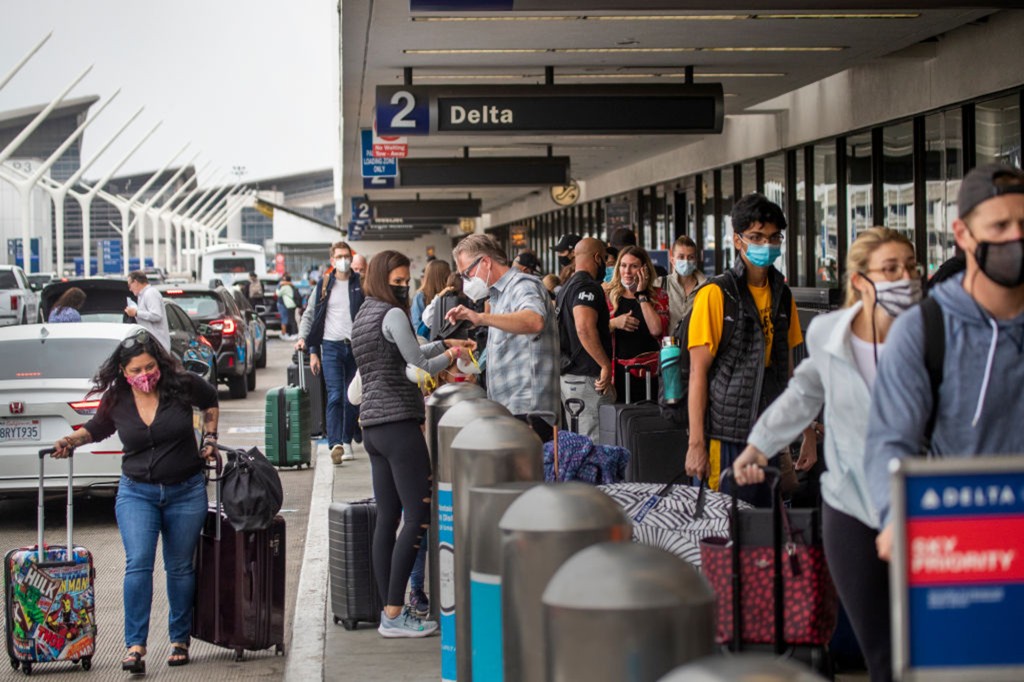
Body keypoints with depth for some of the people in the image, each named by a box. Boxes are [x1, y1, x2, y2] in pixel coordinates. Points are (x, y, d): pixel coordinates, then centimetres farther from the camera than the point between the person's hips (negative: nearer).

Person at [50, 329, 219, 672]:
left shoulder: (182, 385, -9)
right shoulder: (116, 400, -4)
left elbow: (210, 402, 13)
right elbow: (98, 428, 16)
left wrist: (210, 438, 6)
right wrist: (71, 440, -1)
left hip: (186, 493, 0)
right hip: (137, 493, 0)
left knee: (180, 567, 8)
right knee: (138, 564, -15)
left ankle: (180, 640, 20)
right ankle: (135, 644, -13)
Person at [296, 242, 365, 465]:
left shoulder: (361, 285, 6)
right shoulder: (324, 285, 6)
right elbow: (310, 316, 9)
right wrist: (304, 338, -2)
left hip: (356, 346, 1)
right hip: (332, 347, -1)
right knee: (335, 396, -10)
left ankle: (348, 441, 18)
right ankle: (335, 444, -18)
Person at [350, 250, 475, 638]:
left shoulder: (362, 317, 19)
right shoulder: (393, 315, -10)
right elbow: (420, 366, -10)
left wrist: (444, 344, 25)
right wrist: (449, 357, 8)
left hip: (373, 427, 10)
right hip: (399, 423, -10)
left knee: (387, 519, 8)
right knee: (419, 515, -9)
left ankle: (390, 611, 9)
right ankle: (394, 614, -12)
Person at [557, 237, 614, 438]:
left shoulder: (567, 287, 20)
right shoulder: (587, 287, -13)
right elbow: (585, 328, -26)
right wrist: (606, 365, -22)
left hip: (567, 375, 10)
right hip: (586, 378, -10)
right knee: (596, 443, -10)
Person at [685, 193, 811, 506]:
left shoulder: (783, 296, 12)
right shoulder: (715, 294, -7)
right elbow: (698, 372, -9)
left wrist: (807, 433, 15)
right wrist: (696, 443, -14)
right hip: (726, 436, -6)